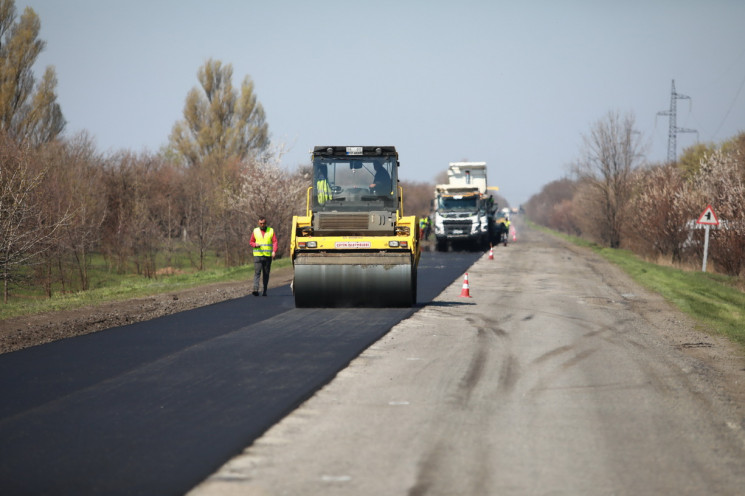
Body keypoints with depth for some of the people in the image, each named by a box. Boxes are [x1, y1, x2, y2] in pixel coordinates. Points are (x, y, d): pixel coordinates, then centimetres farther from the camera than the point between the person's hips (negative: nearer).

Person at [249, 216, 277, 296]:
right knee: (257, 272, -13)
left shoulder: (271, 231, 6)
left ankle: (265, 291, 12)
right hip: (257, 255, -1)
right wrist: (255, 245, -10)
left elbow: (275, 242, 0)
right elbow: (251, 242, 13)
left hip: (268, 256, 1)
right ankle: (256, 290, -23)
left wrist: (274, 252, -16)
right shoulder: (255, 231, 8)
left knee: (266, 274, 5)